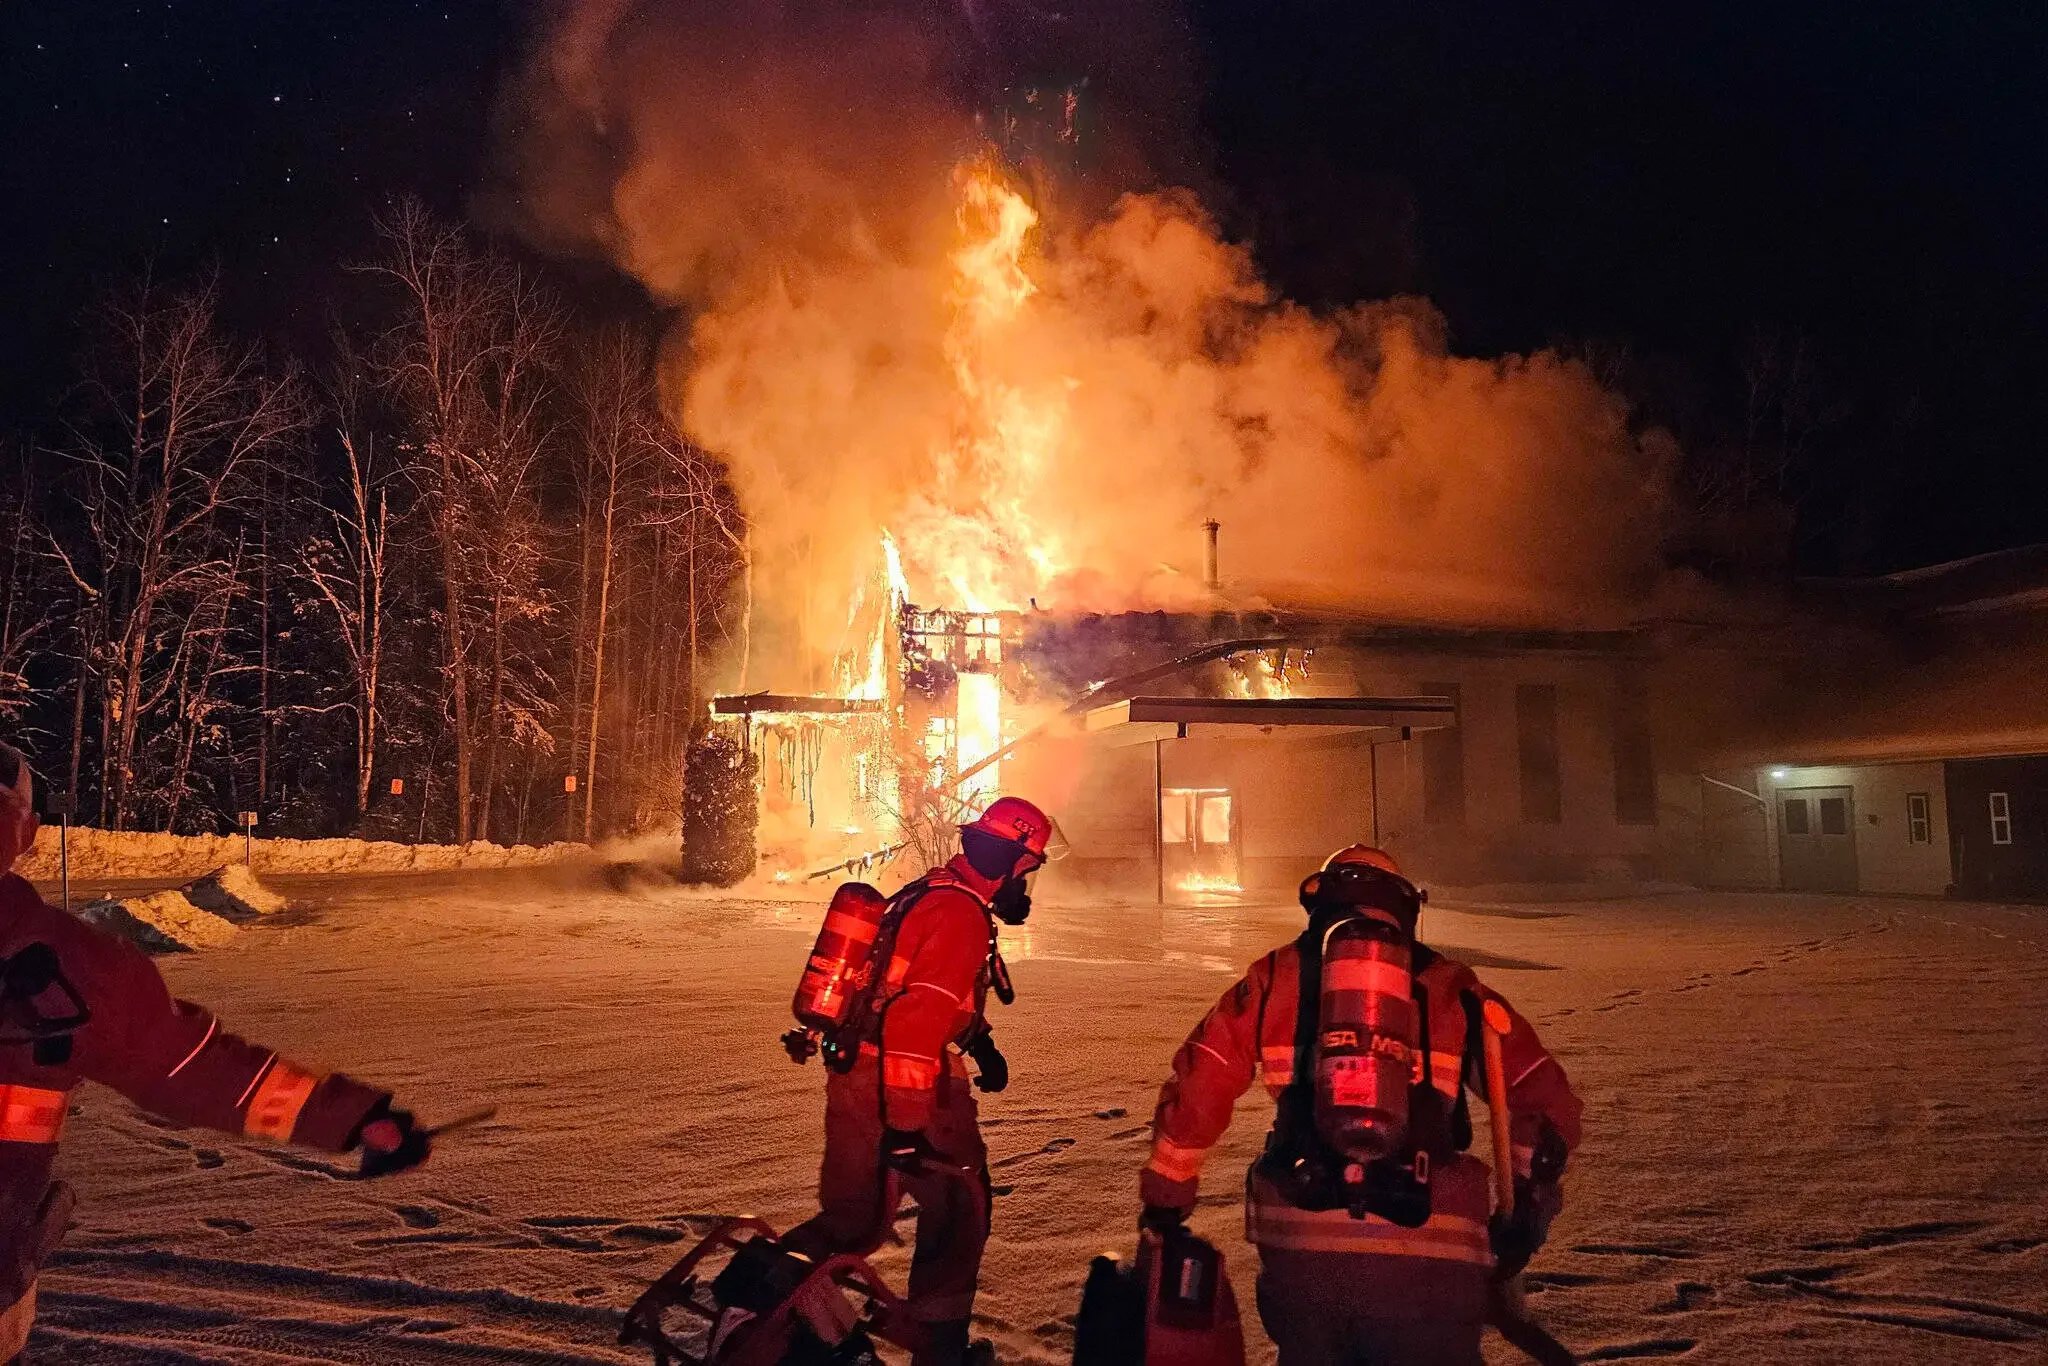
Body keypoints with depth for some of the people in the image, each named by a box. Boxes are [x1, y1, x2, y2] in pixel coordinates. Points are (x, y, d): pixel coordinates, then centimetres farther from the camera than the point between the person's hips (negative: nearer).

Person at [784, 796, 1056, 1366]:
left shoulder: (927, 892, 11)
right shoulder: (961, 915, -20)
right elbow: (916, 1021, -28)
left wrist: (979, 1041, 26)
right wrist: (906, 1125, -27)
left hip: (854, 1077, 9)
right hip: (910, 1085, -9)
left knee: (854, 1215, 18)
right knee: (960, 1208, 10)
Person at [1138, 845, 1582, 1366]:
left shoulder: (1275, 977, 10)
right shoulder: (1450, 988, 11)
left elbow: (1195, 1090, 7)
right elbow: (1543, 1099, 10)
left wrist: (1164, 1198, 19)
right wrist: (1527, 1209, 21)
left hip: (1296, 1247, 1)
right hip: (1428, 1259, -1)